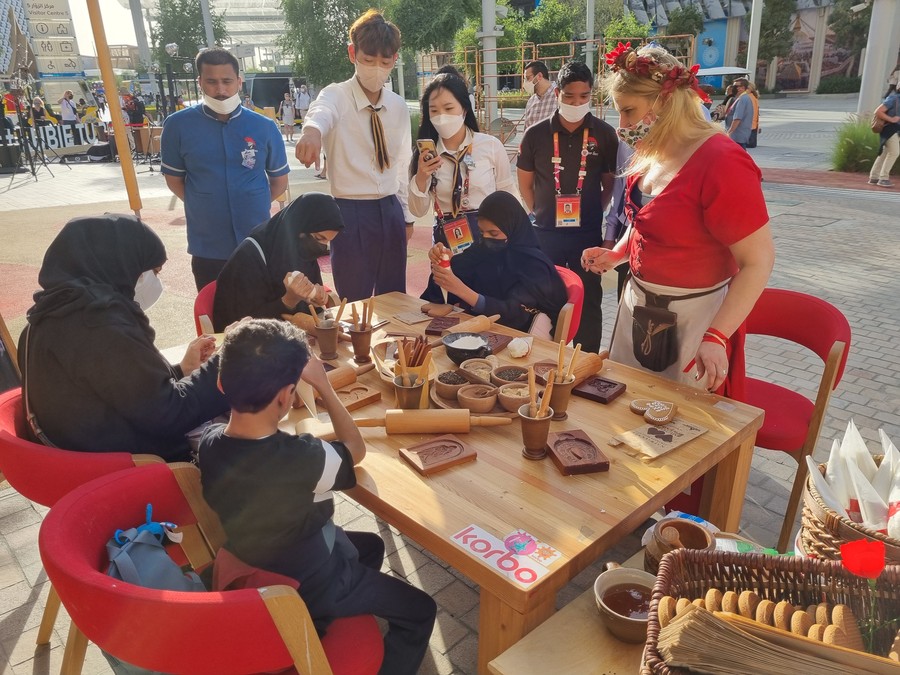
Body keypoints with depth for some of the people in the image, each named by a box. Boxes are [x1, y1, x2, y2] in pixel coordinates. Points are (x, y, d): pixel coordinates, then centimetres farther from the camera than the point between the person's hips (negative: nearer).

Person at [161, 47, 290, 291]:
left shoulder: (264, 127, -3)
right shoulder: (178, 125, -5)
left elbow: (279, 179, 9)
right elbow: (174, 179, 6)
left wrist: (253, 206, 6)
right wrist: (205, 207, 3)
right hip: (207, 248, 0)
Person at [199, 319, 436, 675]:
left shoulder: (209, 442, -19)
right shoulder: (300, 459, -39)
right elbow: (356, 448, -16)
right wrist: (322, 384, -14)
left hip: (255, 569, 7)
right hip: (309, 586, -7)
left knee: (371, 545, 29)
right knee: (420, 610, 13)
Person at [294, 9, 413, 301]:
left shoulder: (399, 107, 6)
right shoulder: (337, 96, -9)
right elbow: (322, 110, -34)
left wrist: (407, 216, 14)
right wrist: (312, 129, -57)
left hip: (391, 211, 5)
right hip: (351, 213, -4)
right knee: (355, 305, 3)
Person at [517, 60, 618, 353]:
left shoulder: (605, 134, -2)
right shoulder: (536, 134, -2)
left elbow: (611, 183, 8)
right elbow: (525, 183, 8)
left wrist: (596, 212, 2)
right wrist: (541, 215, 5)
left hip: (589, 233, 0)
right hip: (545, 233, 1)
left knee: (589, 301, 9)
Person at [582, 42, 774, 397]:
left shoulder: (720, 162, -22)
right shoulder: (649, 152, 4)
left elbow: (759, 260, -22)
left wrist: (716, 337, -27)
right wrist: (615, 254, 4)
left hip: (692, 317, -8)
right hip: (639, 306, 8)